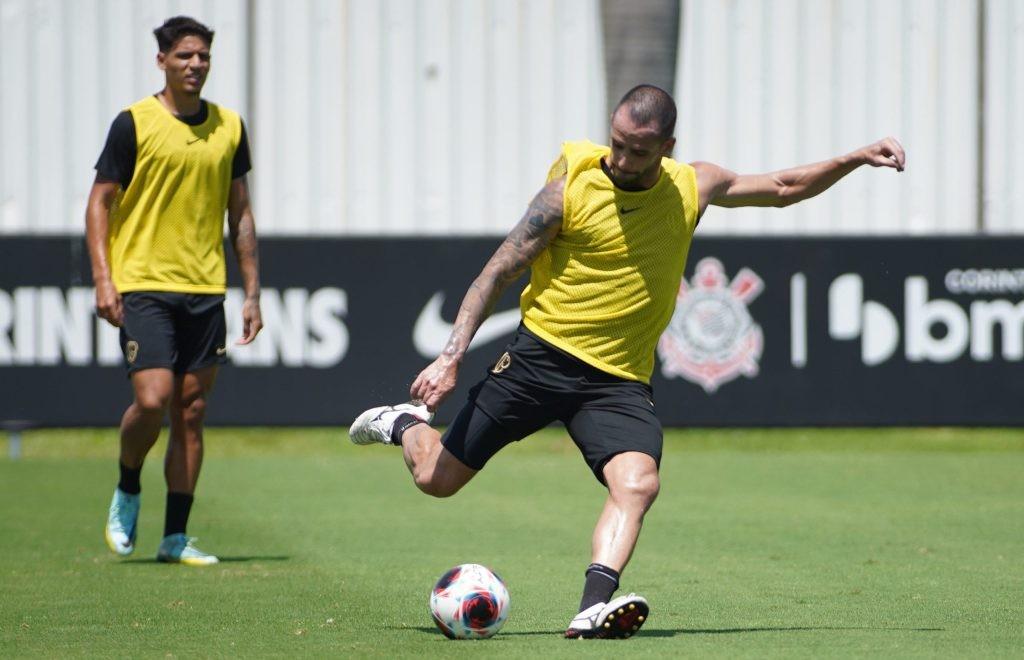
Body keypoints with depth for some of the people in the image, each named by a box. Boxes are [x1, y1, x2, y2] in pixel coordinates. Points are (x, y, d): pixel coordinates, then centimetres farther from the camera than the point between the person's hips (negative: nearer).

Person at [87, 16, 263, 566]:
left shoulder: (228, 127, 10)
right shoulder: (134, 123, -3)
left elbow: (240, 212, 16)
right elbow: (100, 202, -1)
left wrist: (252, 293, 11)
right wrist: (103, 279, -11)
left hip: (205, 288, 4)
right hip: (143, 286, -4)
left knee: (191, 411, 3)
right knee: (153, 399, -16)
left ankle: (175, 537, 8)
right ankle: (127, 490, 12)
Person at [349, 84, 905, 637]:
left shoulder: (693, 187, 3)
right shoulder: (572, 187, -8)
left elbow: (783, 188, 20)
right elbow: (499, 271, -4)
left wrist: (858, 158, 9)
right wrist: (451, 358, -10)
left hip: (619, 380, 2)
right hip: (541, 357, -2)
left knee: (638, 484, -27)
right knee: (437, 479, 3)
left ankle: (594, 608, -39)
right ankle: (405, 424, 36)